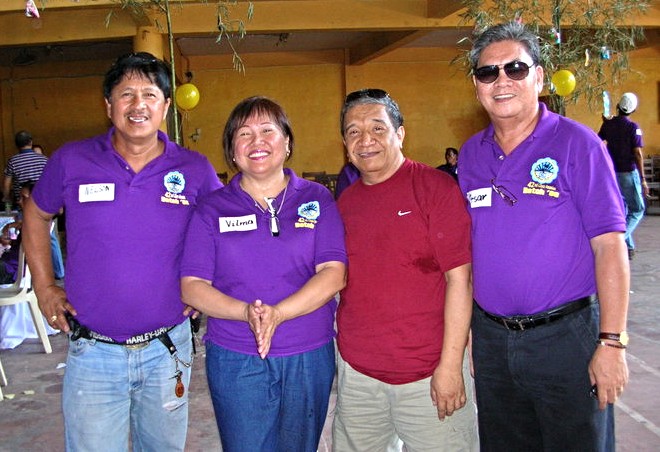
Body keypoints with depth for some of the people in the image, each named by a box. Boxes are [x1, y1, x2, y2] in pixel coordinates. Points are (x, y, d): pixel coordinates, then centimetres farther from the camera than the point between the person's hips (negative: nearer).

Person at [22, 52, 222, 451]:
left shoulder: (195, 169, -4)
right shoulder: (72, 161, -5)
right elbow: (36, 215, 13)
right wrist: (45, 287, 7)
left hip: (168, 350, 1)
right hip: (92, 353, -1)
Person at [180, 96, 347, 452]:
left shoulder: (317, 199, 2)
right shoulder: (211, 209, 2)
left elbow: (333, 273, -8)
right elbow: (192, 286, -3)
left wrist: (278, 313, -22)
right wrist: (246, 313, -21)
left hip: (310, 356, 1)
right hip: (235, 360, 0)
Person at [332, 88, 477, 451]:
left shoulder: (435, 187, -8)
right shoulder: (345, 201, 7)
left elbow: (459, 278, -12)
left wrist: (451, 364, -15)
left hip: (428, 376, -4)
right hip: (355, 372, 5)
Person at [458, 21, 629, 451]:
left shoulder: (576, 142, -8)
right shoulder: (470, 154, 6)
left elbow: (609, 245, -11)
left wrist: (612, 342, -15)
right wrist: (464, 328, 8)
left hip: (567, 336, -4)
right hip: (490, 338, 5)